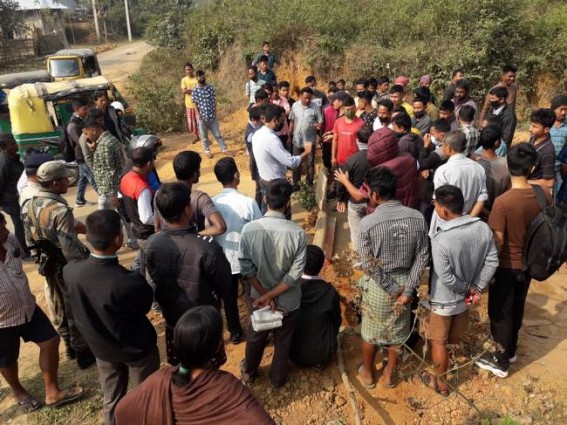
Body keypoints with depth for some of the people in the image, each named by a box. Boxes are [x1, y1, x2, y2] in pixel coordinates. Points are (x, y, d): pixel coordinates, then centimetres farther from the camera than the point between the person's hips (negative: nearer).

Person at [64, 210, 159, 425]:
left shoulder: (70, 271, -23)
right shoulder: (130, 282, -39)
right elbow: (146, 304, -17)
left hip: (101, 347, 5)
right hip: (137, 348, -4)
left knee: (111, 400, 27)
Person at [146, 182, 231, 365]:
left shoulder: (152, 243, -20)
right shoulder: (207, 247, -33)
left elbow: (154, 280, -1)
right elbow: (224, 286, -17)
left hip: (172, 316, 4)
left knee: (177, 368, 27)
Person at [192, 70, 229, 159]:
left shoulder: (210, 87, -1)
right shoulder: (195, 90, -5)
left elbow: (214, 100, 3)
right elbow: (195, 103, -1)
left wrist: (215, 111, -4)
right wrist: (198, 114, -8)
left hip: (212, 115, 1)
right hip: (202, 116, -1)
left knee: (217, 133, 8)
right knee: (204, 135, 9)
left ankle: (224, 149, 18)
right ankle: (207, 151, 24)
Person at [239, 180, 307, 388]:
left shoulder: (249, 229, -20)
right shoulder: (297, 233, -24)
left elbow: (247, 268, -15)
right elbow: (294, 275, -22)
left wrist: (264, 295, -9)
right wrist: (270, 296, -15)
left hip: (259, 296, 2)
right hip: (288, 300, -1)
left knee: (255, 336, 27)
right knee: (283, 341, 23)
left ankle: (249, 371, 51)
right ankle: (278, 378, 44)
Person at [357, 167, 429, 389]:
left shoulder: (368, 223, -22)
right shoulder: (418, 218, -11)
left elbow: (369, 265, -19)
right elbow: (422, 257, -9)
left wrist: (393, 290, -10)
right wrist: (408, 290, -9)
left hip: (377, 286, -3)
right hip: (404, 281, 3)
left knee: (370, 331, 20)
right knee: (397, 331, 23)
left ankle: (369, 374, 40)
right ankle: (389, 374, 42)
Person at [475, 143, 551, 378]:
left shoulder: (503, 202, -27)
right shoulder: (544, 195, -10)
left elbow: (498, 242, -21)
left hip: (507, 266, -5)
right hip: (528, 263, 6)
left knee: (500, 312, 12)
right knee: (516, 308, 24)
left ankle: (501, 361, 25)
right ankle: (511, 349, 43)